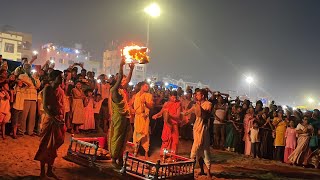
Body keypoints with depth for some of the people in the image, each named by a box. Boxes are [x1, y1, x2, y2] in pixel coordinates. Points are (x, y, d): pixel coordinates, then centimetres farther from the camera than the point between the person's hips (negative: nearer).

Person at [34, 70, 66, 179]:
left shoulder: (61, 90, 10)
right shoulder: (47, 89, -8)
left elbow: (62, 106, 11)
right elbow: (45, 106, -15)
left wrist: (63, 119, 3)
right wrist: (54, 119, -21)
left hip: (60, 120, 6)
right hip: (50, 119, -6)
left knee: (55, 145, 13)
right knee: (46, 146, 1)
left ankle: (49, 170, 25)